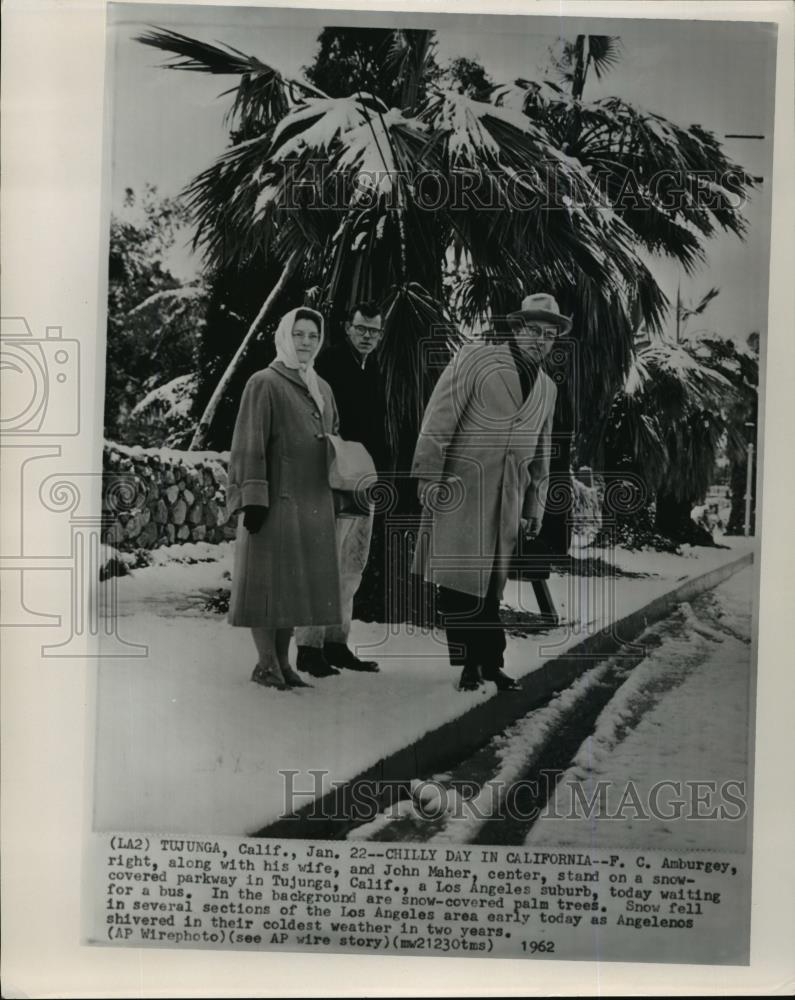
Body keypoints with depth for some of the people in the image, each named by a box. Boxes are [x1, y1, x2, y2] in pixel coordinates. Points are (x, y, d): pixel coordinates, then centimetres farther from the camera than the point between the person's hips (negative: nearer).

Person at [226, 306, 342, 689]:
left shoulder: (322, 389, 15)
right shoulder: (264, 384, -5)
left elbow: (335, 442, 20)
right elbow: (249, 443, -11)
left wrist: (334, 500, 16)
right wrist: (253, 499, -18)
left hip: (313, 502, 7)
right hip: (276, 499, -7)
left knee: (297, 582, 9)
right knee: (270, 580, -1)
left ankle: (282, 661, 19)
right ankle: (266, 664, 9)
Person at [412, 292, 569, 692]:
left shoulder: (548, 388, 18)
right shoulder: (474, 358, 0)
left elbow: (541, 454, 23)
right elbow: (439, 418, -7)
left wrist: (535, 508, 18)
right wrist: (429, 476, -13)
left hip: (507, 499, 4)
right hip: (459, 487, -4)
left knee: (490, 583, 5)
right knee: (459, 579, -4)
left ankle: (488, 663, 14)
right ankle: (472, 662, 7)